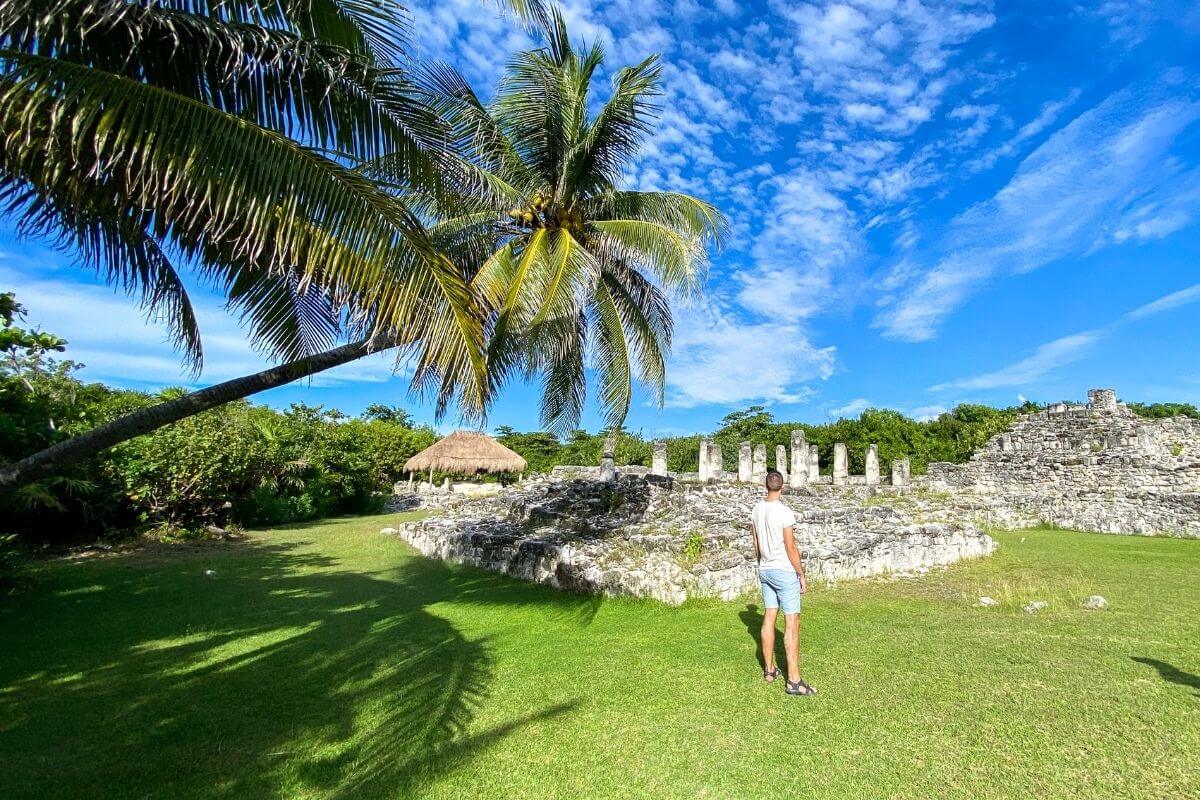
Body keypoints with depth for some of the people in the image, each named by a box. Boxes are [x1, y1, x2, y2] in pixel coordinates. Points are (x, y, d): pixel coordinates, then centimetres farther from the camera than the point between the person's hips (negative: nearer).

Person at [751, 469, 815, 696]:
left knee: (768, 618, 13)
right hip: (784, 571, -7)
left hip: (765, 570, 7)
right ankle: (794, 680, -1)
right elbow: (790, 548, -15)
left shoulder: (756, 509, 3)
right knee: (792, 623, -3)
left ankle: (769, 670, 23)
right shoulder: (784, 512, -18)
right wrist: (802, 575, -6)